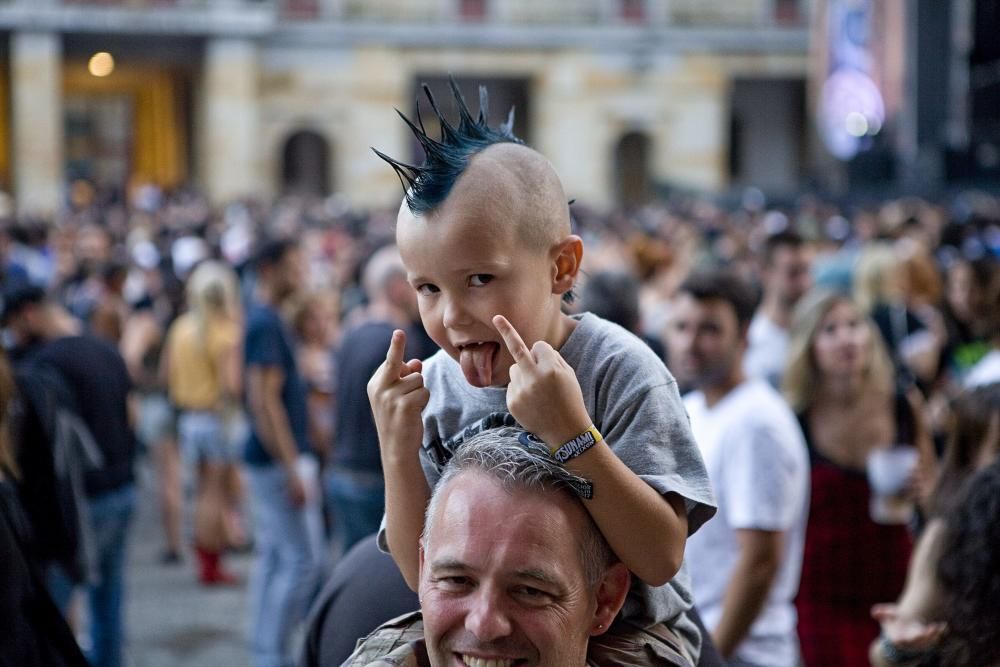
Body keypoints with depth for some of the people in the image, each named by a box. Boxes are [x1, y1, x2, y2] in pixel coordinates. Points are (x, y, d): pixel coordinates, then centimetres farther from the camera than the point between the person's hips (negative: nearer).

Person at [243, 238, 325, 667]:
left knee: (273, 557, 13)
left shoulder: (264, 319, 13)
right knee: (303, 559, -6)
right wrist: (292, 470, -23)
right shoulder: (267, 324, -17)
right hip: (280, 458, -10)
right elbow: (265, 401, -22)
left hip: (268, 459, 10)